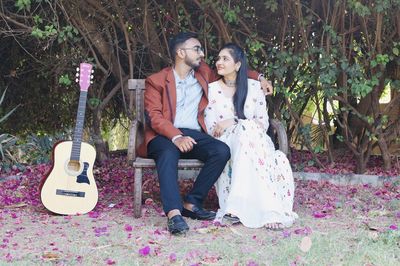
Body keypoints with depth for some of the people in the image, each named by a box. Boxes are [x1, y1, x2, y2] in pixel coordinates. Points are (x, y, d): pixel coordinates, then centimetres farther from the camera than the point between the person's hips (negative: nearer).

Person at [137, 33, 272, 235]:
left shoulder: (204, 73, 19)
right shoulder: (156, 81, 5)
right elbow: (153, 115, -8)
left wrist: (258, 77, 18)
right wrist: (176, 136, -26)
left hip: (193, 134, 4)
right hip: (164, 135, -4)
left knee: (222, 151, -26)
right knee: (168, 153, -39)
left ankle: (192, 203, -21)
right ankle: (174, 213, -49)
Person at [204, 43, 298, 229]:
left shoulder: (254, 87, 10)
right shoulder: (212, 89, 8)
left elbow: (263, 123, 5)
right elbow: (210, 128, 0)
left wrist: (233, 122, -10)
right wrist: (244, 124, -15)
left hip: (255, 140, 2)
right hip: (225, 143, -1)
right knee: (246, 128, -34)